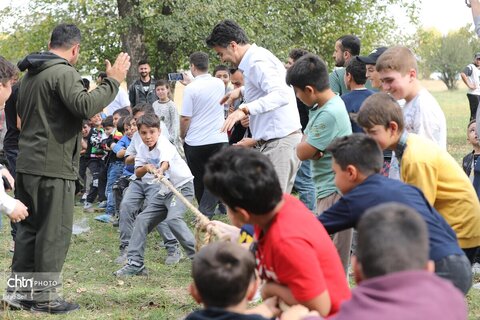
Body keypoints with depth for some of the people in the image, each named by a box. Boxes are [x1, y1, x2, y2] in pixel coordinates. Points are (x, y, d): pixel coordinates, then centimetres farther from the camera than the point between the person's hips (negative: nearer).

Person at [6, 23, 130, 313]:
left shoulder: (31, 73, 17)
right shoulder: (64, 72, -13)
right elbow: (85, 105, -27)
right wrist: (113, 81, -18)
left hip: (28, 162, 9)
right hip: (54, 164, -9)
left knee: (30, 227, 15)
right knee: (55, 231, -2)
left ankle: (19, 290, 17)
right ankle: (45, 297, 2)